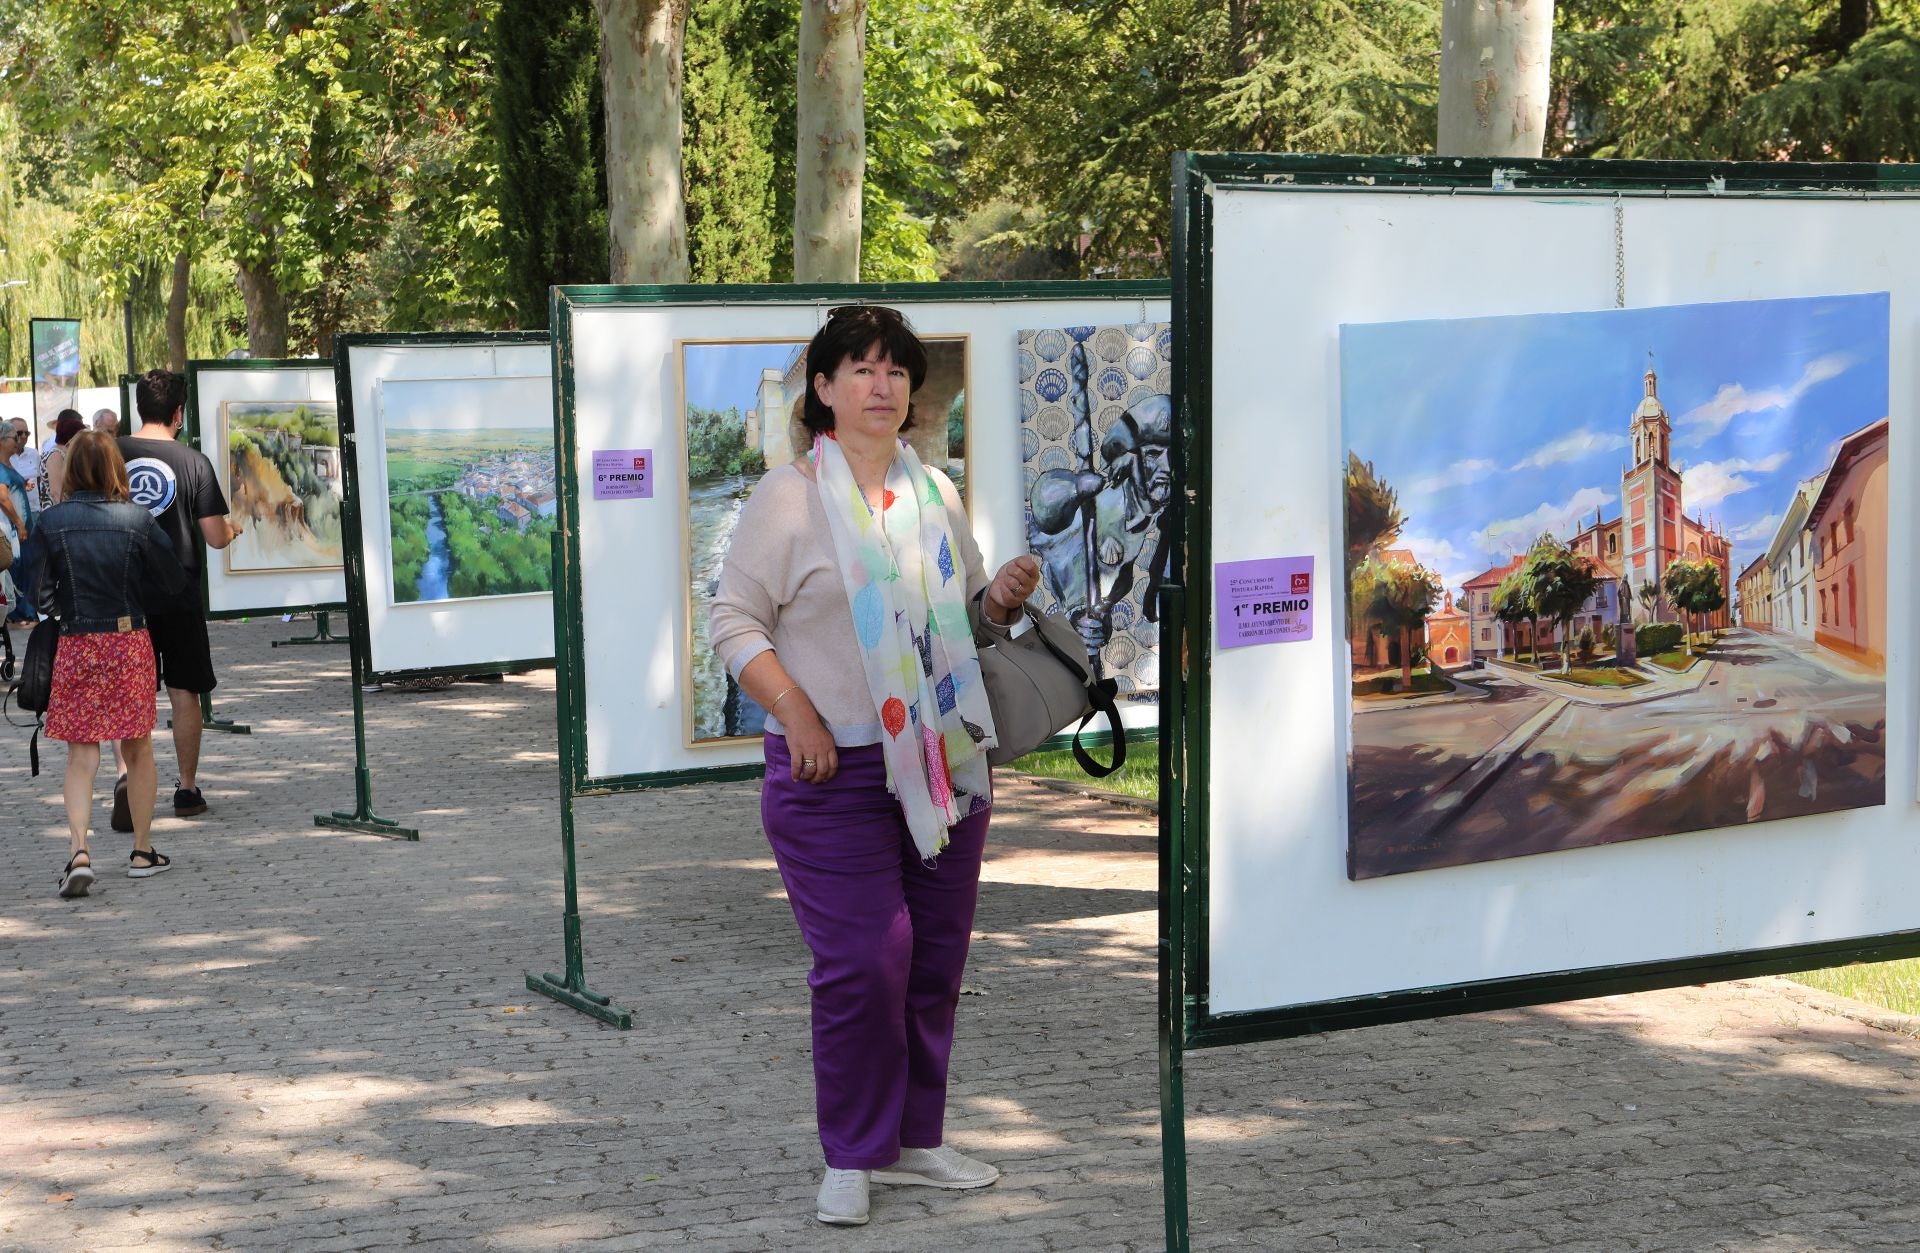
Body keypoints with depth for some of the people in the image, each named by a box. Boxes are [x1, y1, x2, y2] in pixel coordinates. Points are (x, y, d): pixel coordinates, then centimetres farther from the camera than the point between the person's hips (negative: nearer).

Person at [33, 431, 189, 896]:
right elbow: (175, 581, 1)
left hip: (75, 645, 0)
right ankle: (142, 852, 21)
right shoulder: (137, 519, -6)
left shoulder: (51, 522, -6)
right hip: (130, 640, 0)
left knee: (81, 754, 4)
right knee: (137, 750, 14)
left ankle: (79, 851, -14)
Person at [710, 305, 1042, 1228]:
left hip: (944, 764, 5)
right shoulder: (787, 497, -4)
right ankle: (851, 1159, 6)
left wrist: (1002, 601, -1)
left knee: (936, 959, 8)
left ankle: (913, 1140, 22)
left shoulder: (937, 495, 12)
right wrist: (797, 715, -16)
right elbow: (735, 622, -4)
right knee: (863, 962, -9)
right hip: (836, 773, -5)